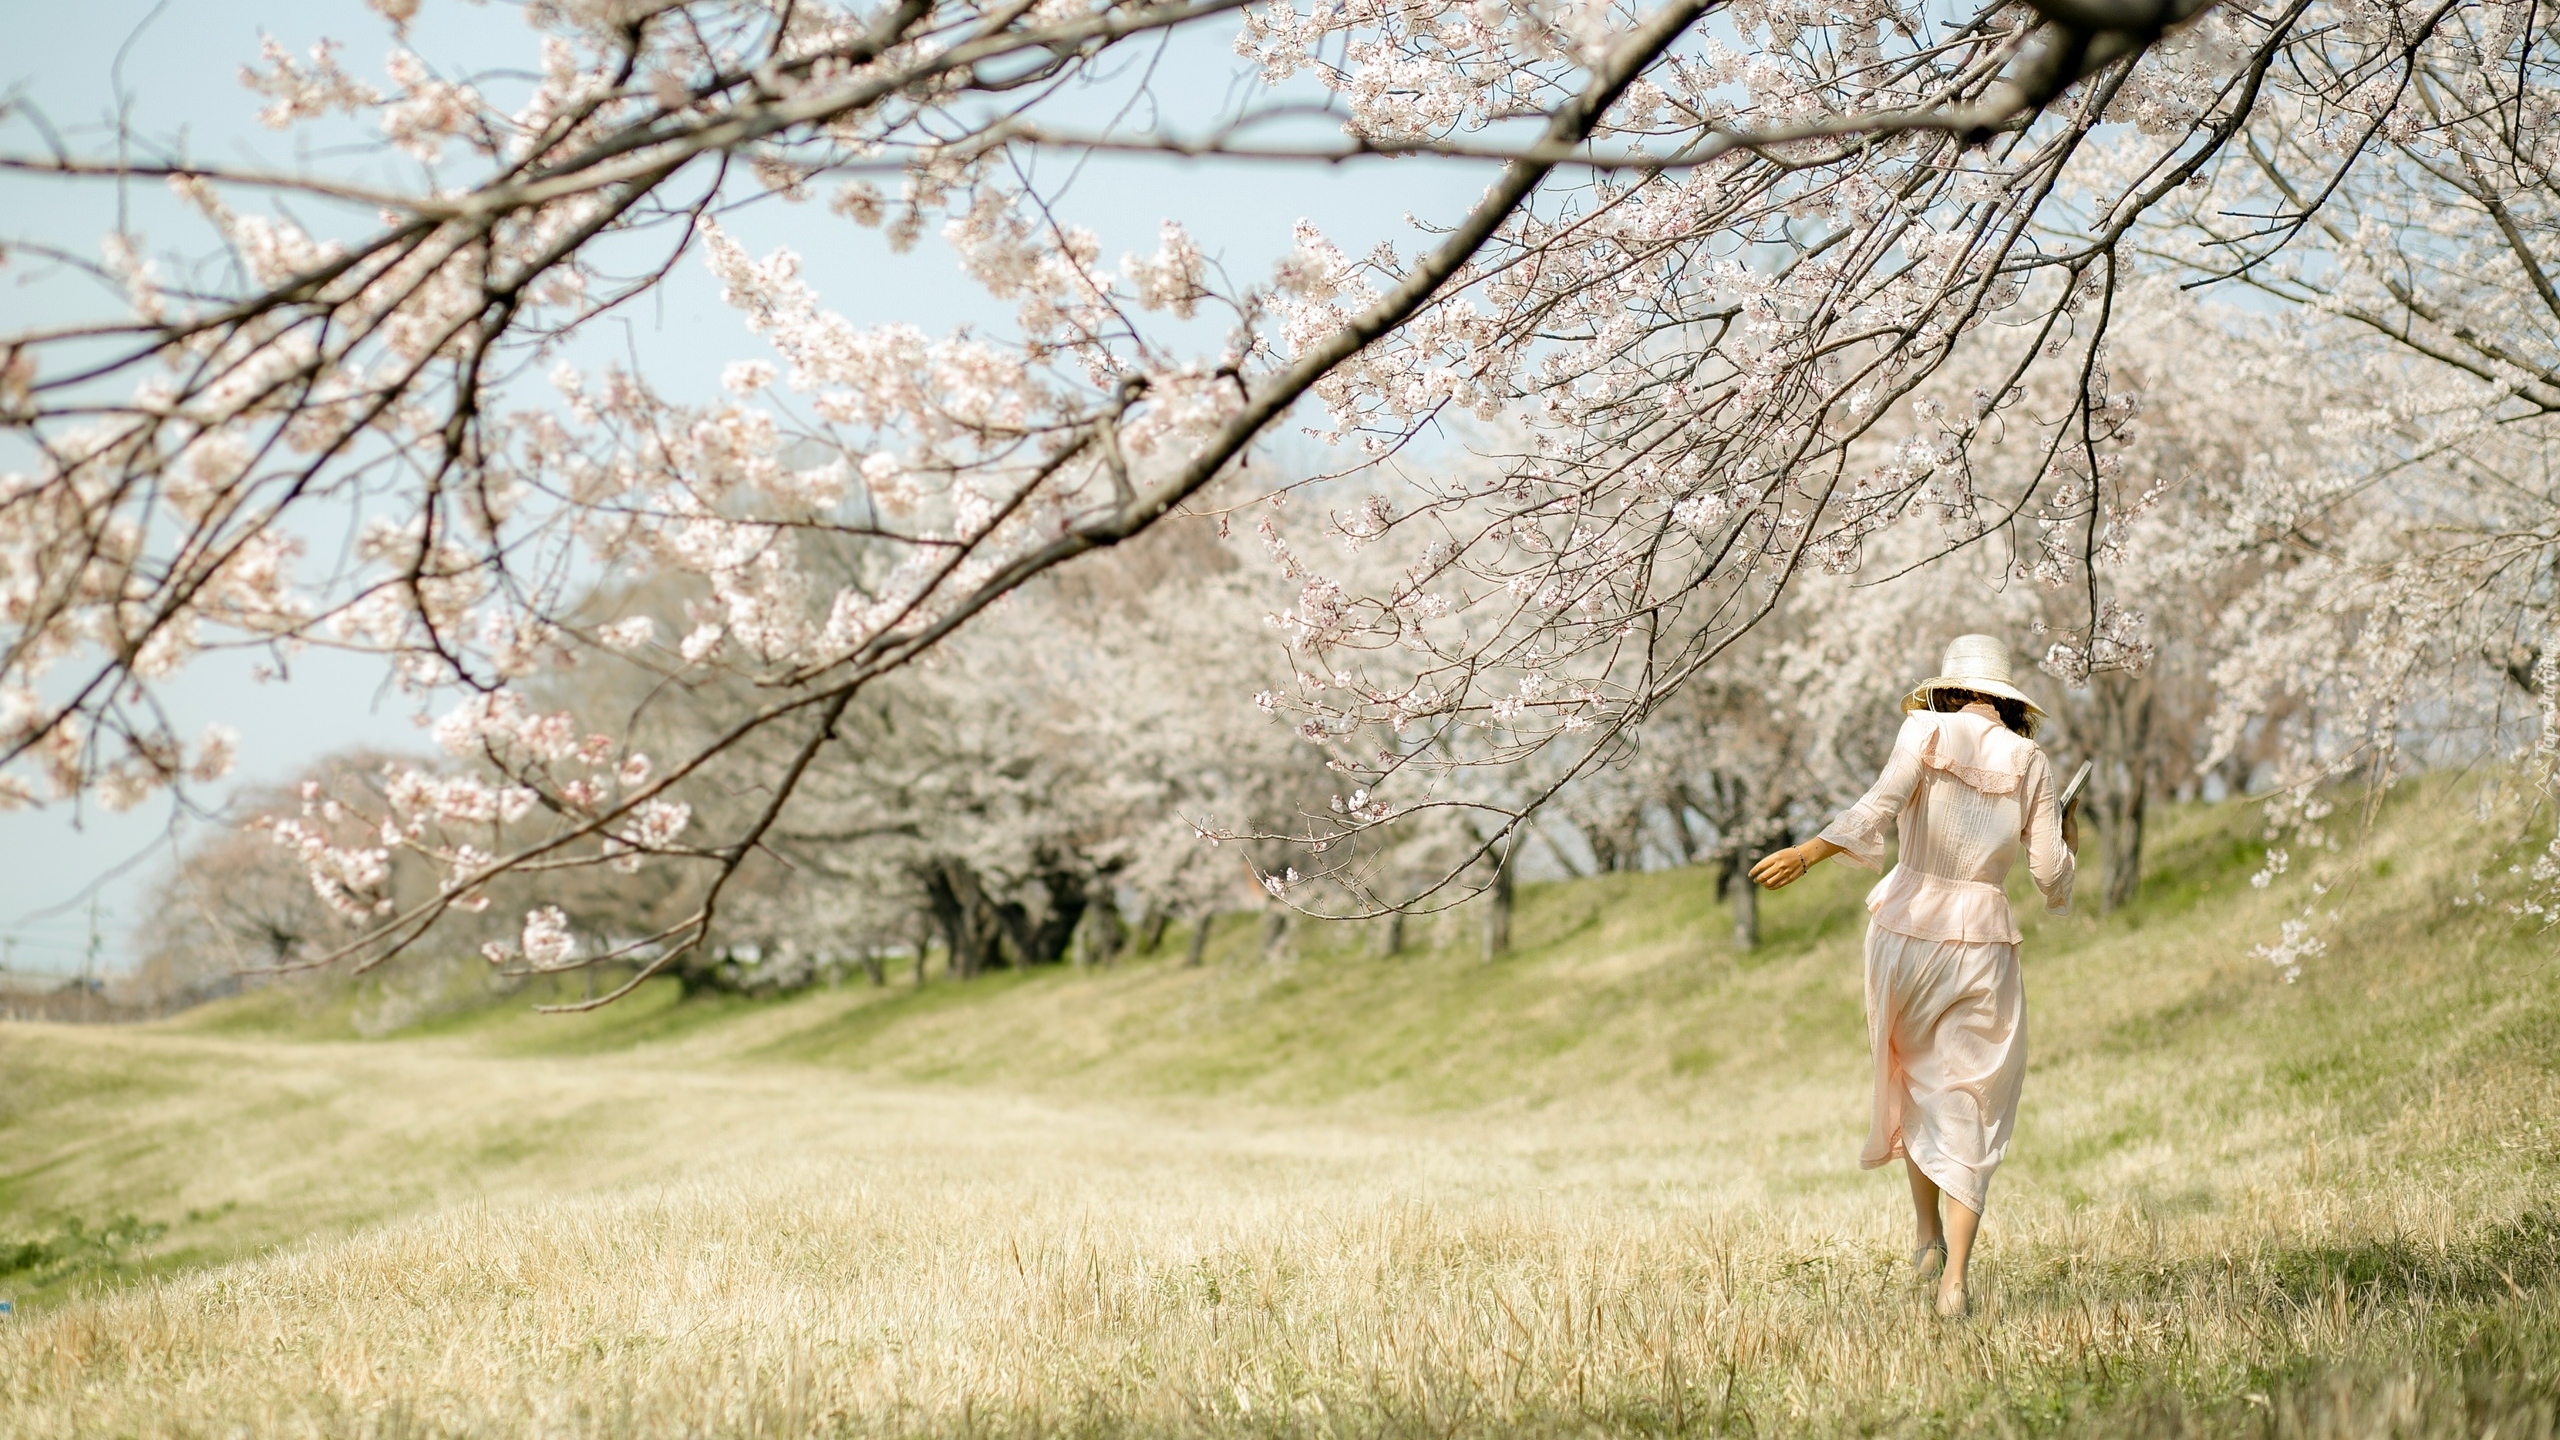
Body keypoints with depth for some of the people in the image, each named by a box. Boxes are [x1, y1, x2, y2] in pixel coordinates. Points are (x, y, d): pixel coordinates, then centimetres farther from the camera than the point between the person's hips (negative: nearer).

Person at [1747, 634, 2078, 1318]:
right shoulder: (2031, 762, 2)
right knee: (1970, 1107, 4)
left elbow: (1883, 804, -22)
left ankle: (1929, 1236, 25)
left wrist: (1810, 851, -31)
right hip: (1982, 941, 0)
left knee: (1914, 1077, 25)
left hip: (1908, 926, 0)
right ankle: (1954, 1279, -9)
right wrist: (2068, 847, 23)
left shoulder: (1927, 731, -3)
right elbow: (2050, 876, 1)